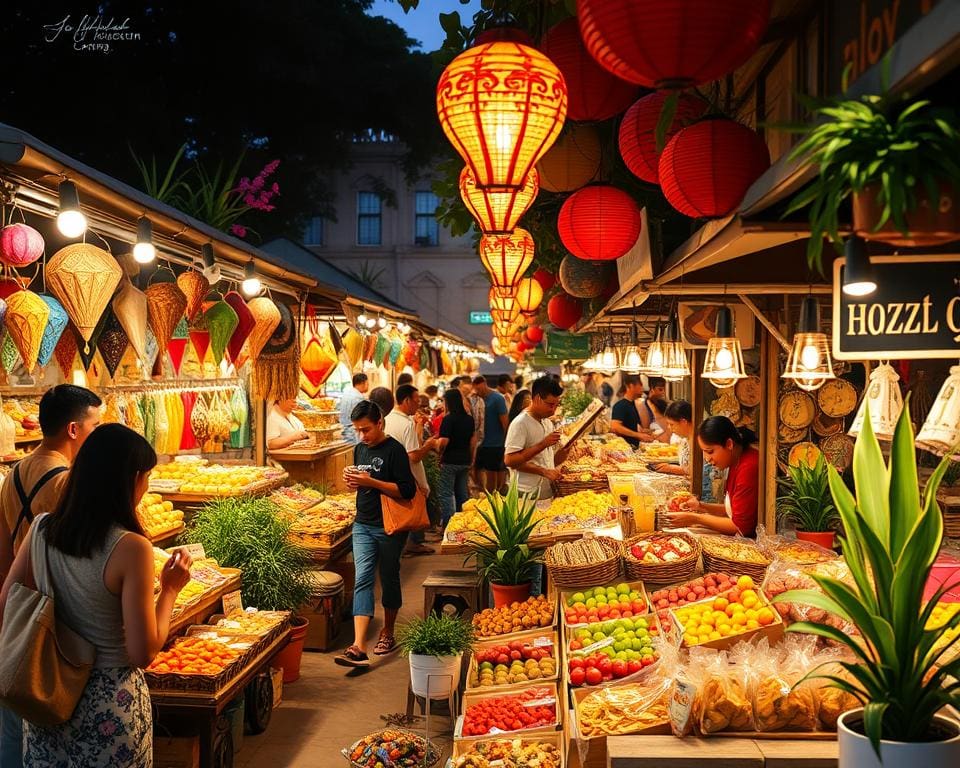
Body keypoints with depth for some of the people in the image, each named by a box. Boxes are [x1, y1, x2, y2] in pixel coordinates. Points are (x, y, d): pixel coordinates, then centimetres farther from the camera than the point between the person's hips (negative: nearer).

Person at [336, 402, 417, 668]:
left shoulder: (394, 450, -12)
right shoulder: (360, 449, 10)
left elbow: (407, 490, -18)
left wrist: (371, 481, -22)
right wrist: (352, 481, 0)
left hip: (389, 527, -5)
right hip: (363, 524, 5)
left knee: (389, 579, 10)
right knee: (362, 579, -6)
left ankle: (388, 633, 31)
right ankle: (359, 647, -14)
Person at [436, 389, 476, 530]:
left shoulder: (448, 419, -15)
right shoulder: (469, 419, 7)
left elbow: (443, 442, -21)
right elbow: (473, 440, 13)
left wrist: (439, 454, -3)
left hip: (450, 461, -7)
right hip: (464, 461, 7)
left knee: (446, 494, 0)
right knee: (462, 493, 14)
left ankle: (447, 524, -3)